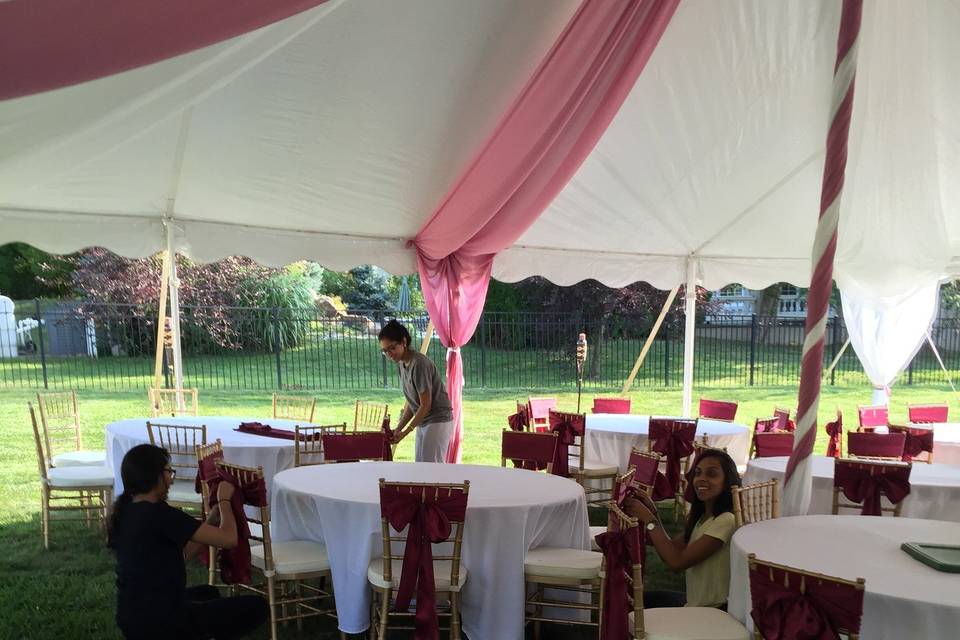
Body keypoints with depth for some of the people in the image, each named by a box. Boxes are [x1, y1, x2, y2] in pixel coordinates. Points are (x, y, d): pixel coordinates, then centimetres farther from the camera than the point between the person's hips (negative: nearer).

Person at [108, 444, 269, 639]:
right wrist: (225, 500, -4)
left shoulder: (125, 512, 6)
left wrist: (211, 520, 10)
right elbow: (229, 539, -21)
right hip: (159, 621, -9)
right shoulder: (159, 514, -22)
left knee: (208, 592, 35)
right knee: (257, 607, 3)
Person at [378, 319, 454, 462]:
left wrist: (405, 432, -17)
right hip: (423, 422, 10)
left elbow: (426, 405, -20)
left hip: (438, 421, -9)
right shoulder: (401, 364, 6)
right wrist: (398, 428, 3)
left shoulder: (419, 364, -22)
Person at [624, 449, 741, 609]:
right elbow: (671, 551, 4)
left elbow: (677, 562, -25)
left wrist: (649, 519, -19)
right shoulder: (702, 517, 6)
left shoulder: (725, 521, -25)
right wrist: (653, 512, -7)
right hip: (697, 603, 8)